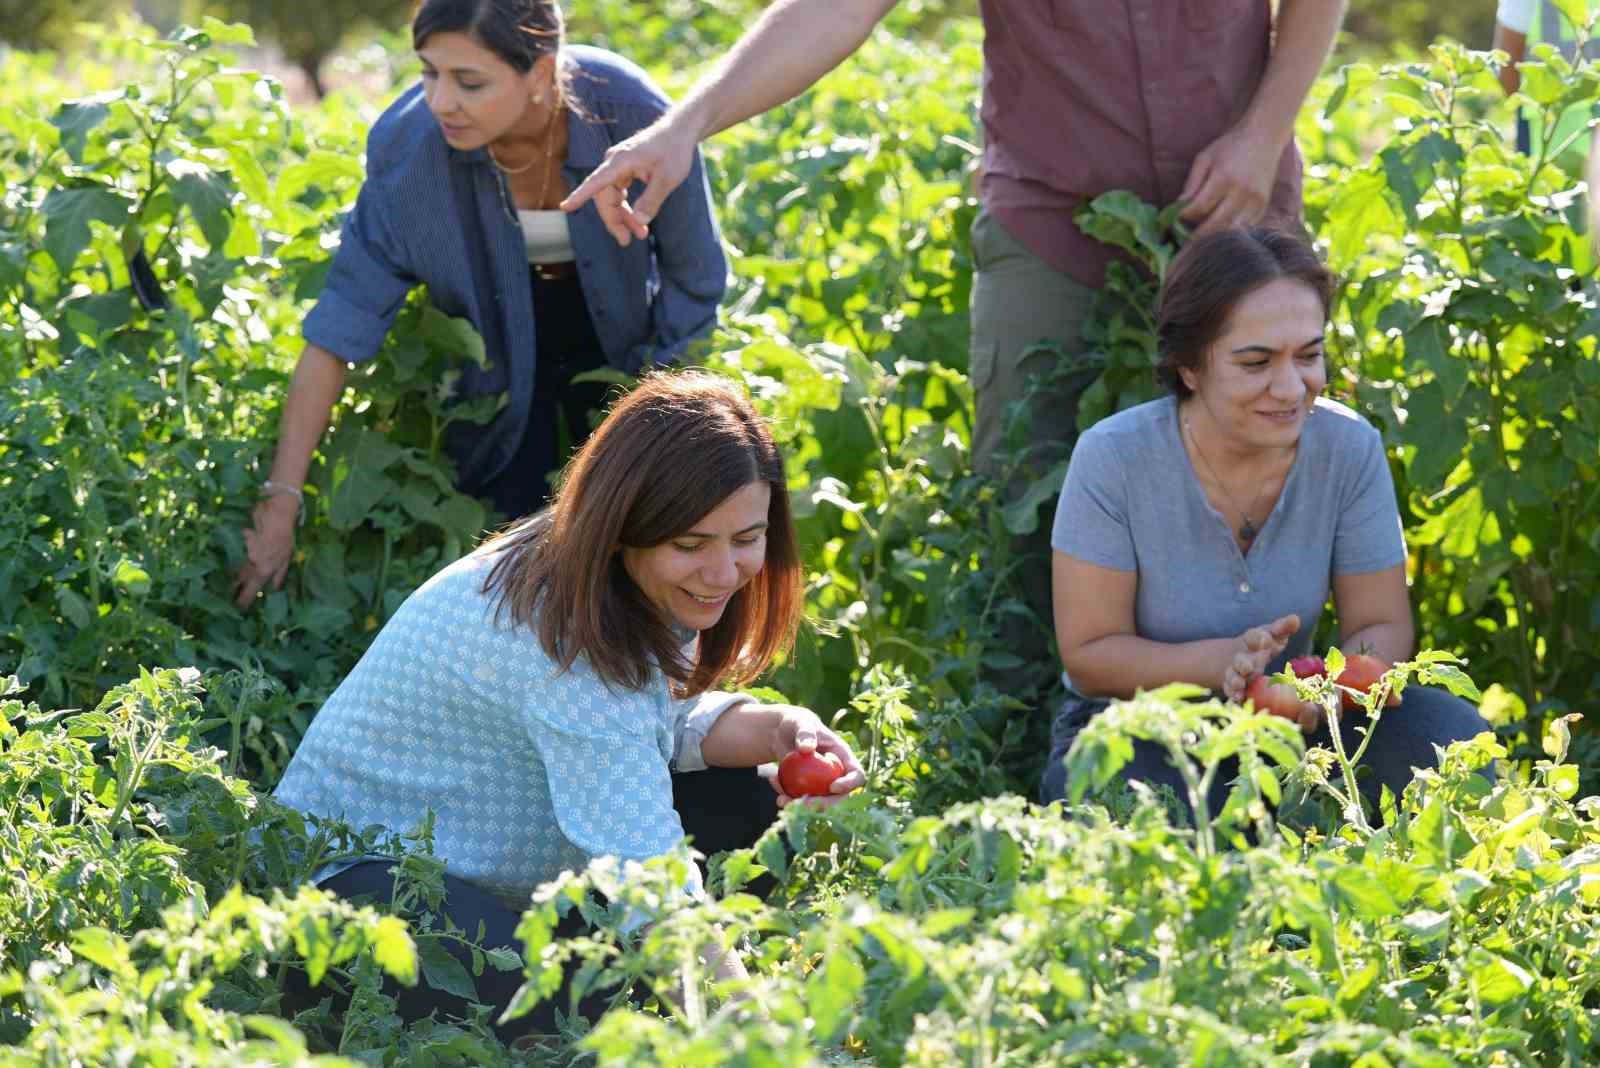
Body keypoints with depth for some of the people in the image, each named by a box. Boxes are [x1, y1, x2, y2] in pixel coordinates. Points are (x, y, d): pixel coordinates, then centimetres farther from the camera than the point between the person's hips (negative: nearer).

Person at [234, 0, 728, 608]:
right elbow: (339, 330, -26)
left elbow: (695, 281, -14)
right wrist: (280, 505, -28)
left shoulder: (635, 117, -32)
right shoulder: (410, 144, -31)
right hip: (494, 357, 0)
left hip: (619, 343, 0)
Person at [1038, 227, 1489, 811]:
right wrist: (1225, 661, -32)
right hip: (1134, 734, -3)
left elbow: (1383, 626, -5)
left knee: (1448, 729, -23)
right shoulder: (1114, 457, -19)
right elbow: (1089, 654, -15)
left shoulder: (1349, 448, -11)